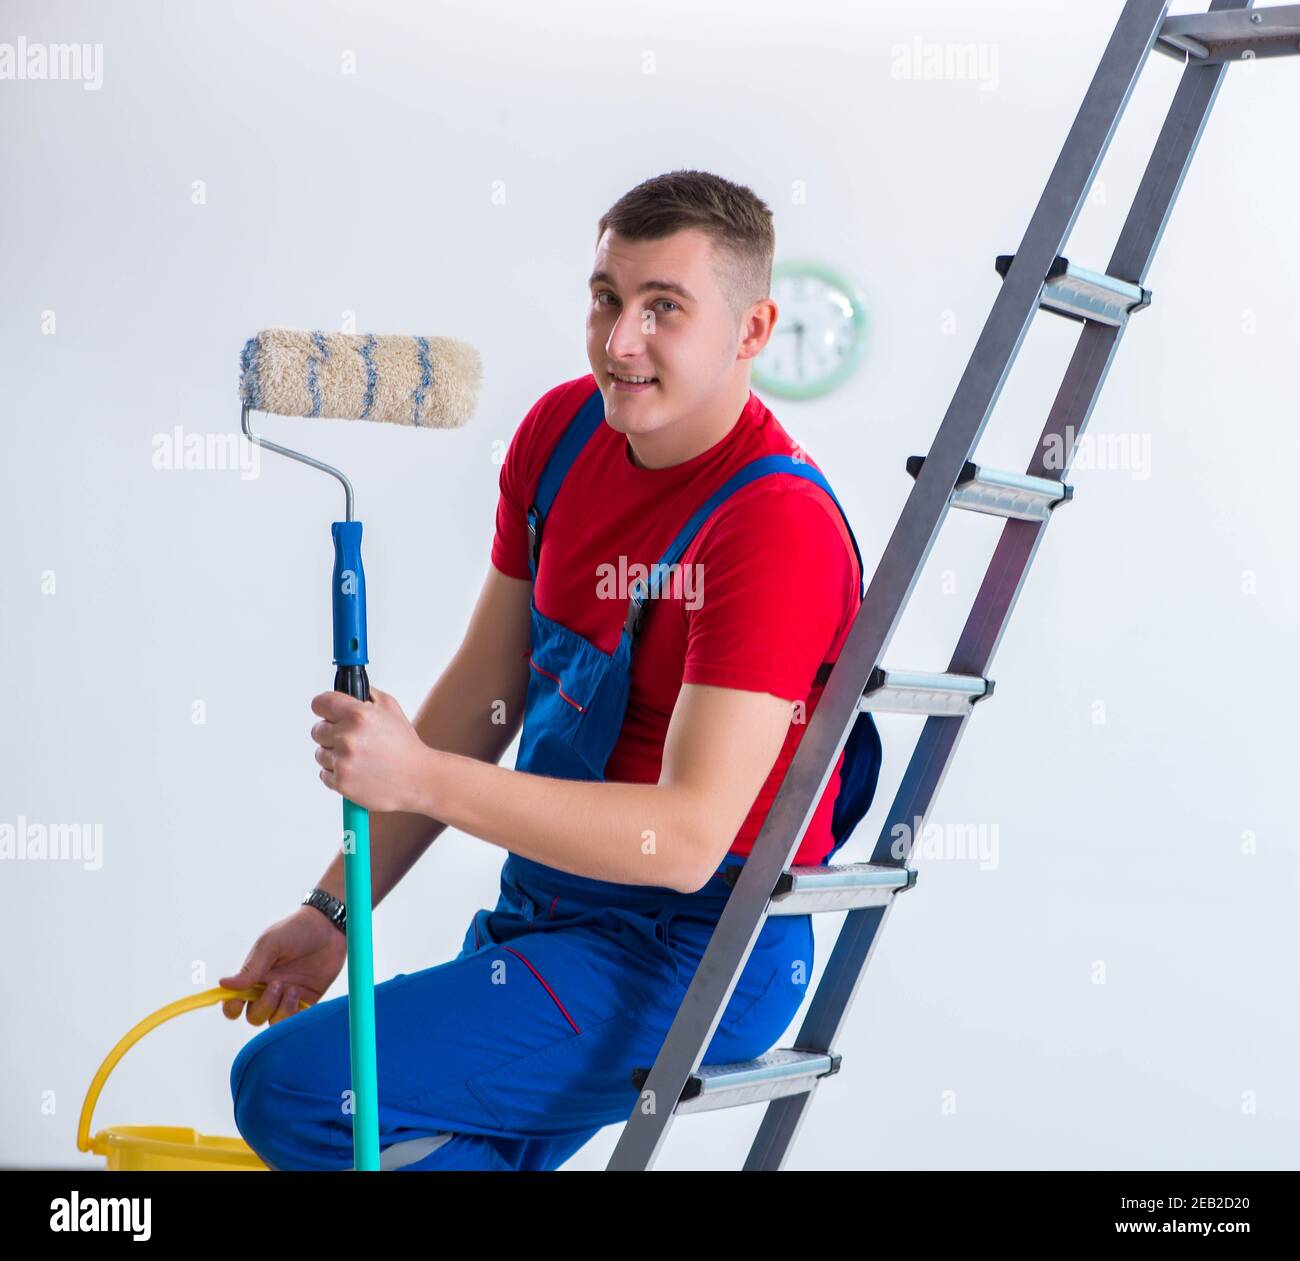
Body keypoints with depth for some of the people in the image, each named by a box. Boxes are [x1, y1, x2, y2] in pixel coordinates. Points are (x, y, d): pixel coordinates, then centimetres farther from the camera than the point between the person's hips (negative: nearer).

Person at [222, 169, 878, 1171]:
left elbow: (688, 836, -29)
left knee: (288, 1085, -17)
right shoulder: (562, 430, 1)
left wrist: (422, 779, -36)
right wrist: (338, 906, 5)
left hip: (689, 963, -8)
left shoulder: (779, 526, -24)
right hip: (546, 903, 8)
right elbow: (484, 692, 8)